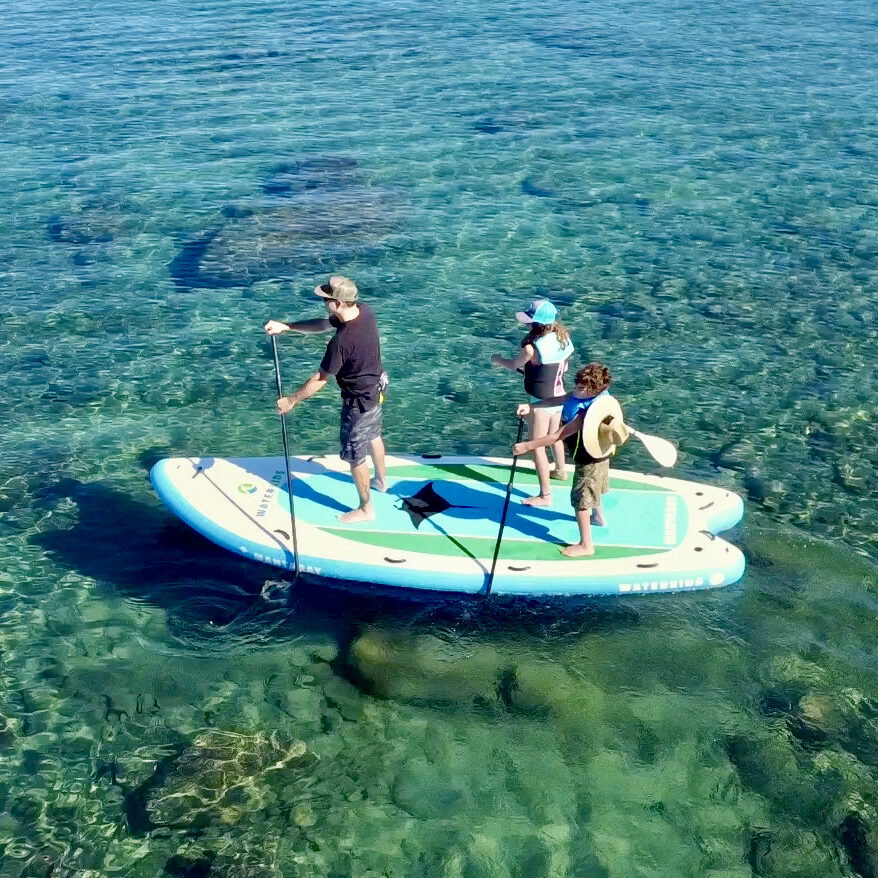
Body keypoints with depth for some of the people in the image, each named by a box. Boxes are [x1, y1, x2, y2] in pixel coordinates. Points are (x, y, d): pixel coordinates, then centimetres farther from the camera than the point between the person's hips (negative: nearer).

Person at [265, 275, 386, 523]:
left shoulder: (341, 341, -36)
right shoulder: (364, 311, -12)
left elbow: (319, 380, -25)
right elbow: (323, 324, 2)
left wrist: (291, 401, -13)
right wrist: (285, 326, -4)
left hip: (359, 401, -9)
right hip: (376, 389, 9)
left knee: (355, 455, 10)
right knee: (373, 435, 32)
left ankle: (365, 509, 28)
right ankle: (381, 480, 56)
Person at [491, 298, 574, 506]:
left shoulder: (533, 348, -27)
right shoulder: (563, 338, -5)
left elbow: (514, 364, -8)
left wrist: (498, 360, 13)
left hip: (541, 402, -8)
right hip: (558, 395, 8)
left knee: (537, 446, 2)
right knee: (554, 436, 30)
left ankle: (545, 495, 7)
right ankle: (560, 470, 53)